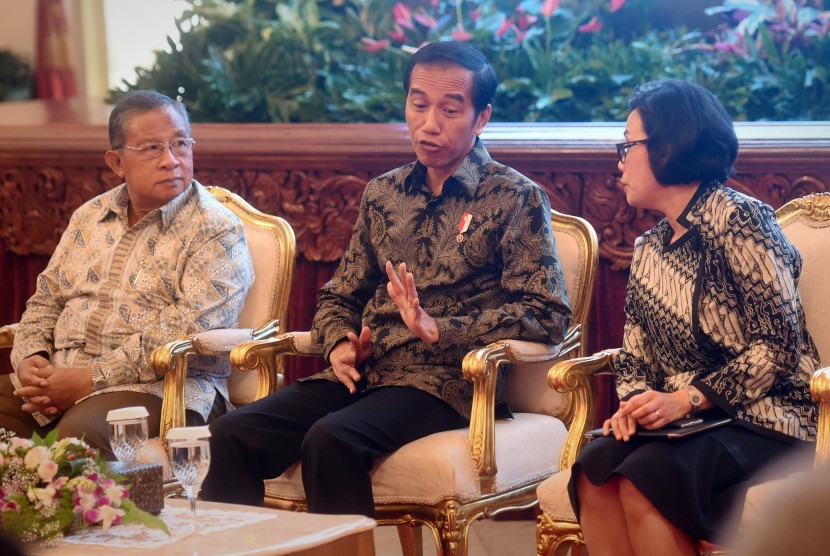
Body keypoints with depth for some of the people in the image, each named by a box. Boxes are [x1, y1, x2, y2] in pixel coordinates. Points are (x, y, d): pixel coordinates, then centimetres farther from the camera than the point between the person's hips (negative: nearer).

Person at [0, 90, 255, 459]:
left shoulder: (216, 232, -3)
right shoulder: (89, 217, 19)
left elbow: (184, 332, -15)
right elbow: (46, 301, 23)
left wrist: (93, 379, -19)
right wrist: (30, 358, 1)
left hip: (160, 389, -6)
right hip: (59, 377, 6)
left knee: (79, 433, -36)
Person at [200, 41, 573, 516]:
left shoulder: (515, 199, 2)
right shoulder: (383, 195, 19)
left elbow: (548, 315, -7)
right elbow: (339, 297, 25)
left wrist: (438, 329, -17)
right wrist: (341, 342, 1)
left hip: (442, 381, -5)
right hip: (363, 372, 5)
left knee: (330, 439, -34)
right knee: (232, 434, -20)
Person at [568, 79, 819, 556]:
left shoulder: (738, 220, -10)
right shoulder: (649, 251, 14)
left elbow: (778, 346, -15)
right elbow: (634, 356, 14)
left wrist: (687, 399, -19)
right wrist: (634, 405, -8)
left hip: (767, 424, -6)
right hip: (688, 425, 6)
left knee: (643, 478, -30)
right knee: (593, 469, -22)